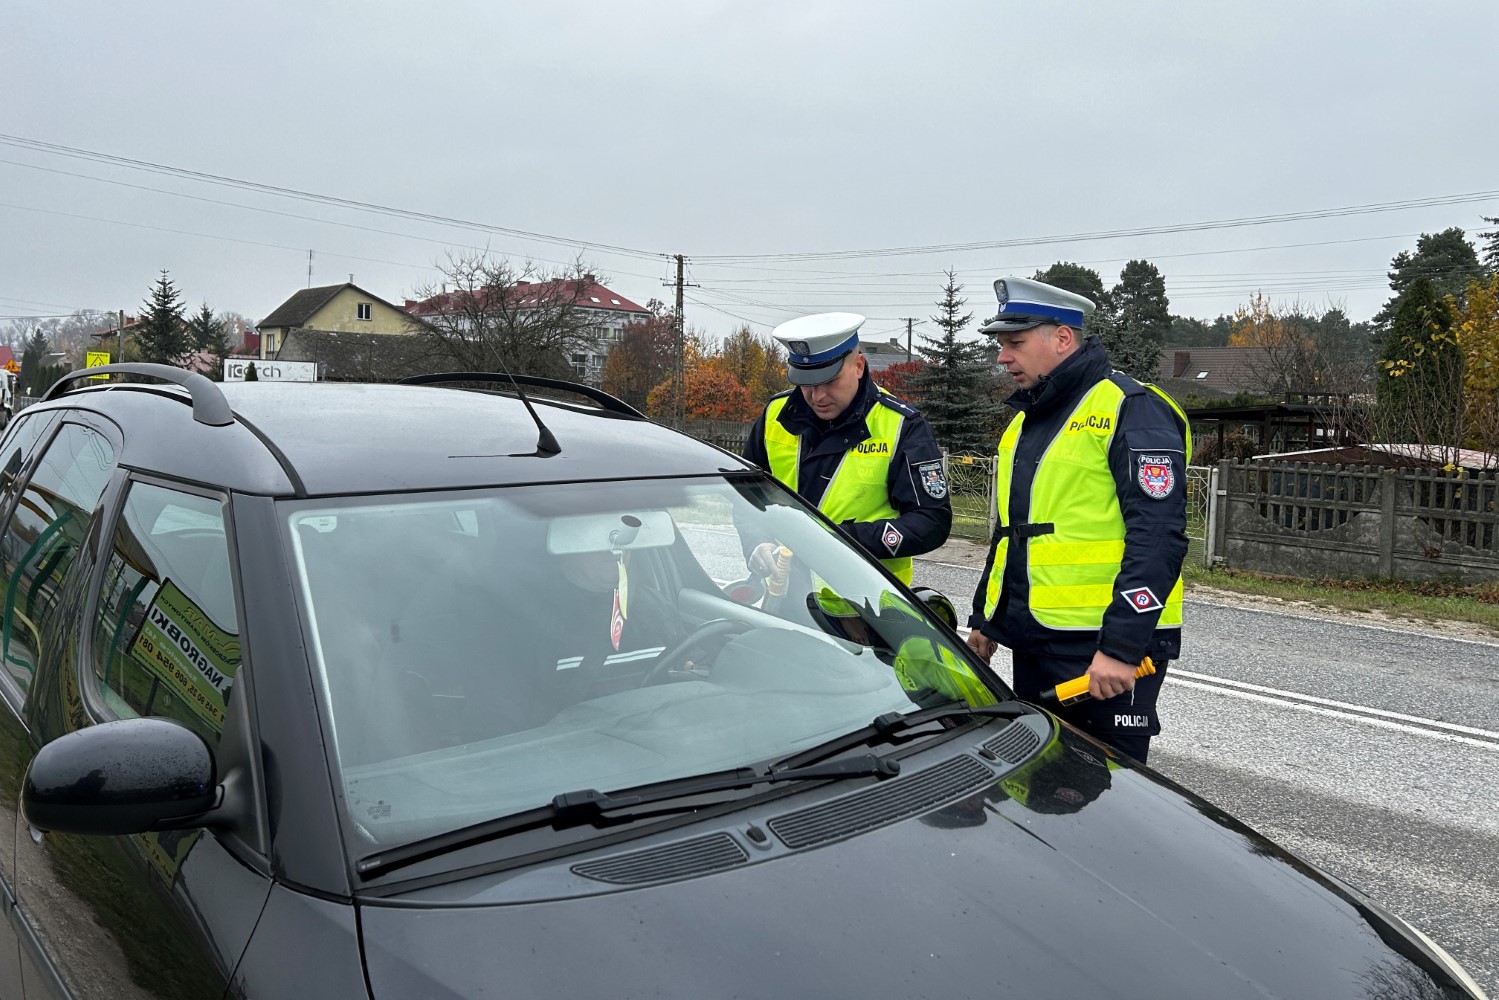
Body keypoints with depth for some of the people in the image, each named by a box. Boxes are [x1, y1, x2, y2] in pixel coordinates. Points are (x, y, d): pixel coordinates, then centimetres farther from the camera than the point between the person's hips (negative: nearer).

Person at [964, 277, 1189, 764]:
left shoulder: (1131, 410, -10)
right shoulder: (1025, 421, 17)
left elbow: (1157, 537, -19)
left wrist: (1121, 646, -24)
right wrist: (984, 618, 24)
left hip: (1106, 649, -8)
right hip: (1033, 641, 8)